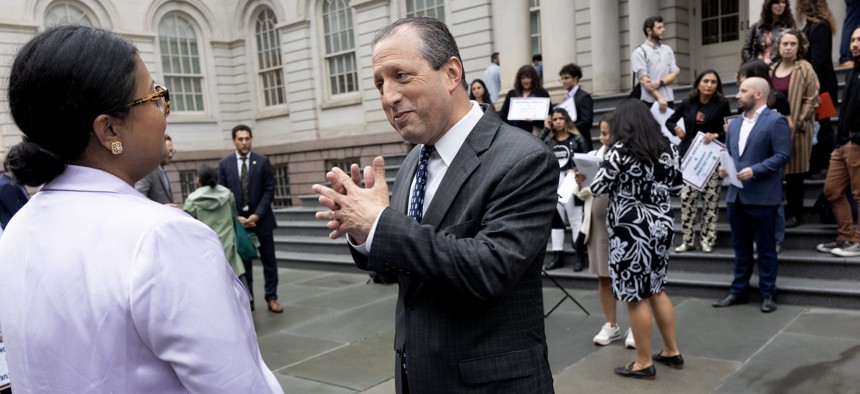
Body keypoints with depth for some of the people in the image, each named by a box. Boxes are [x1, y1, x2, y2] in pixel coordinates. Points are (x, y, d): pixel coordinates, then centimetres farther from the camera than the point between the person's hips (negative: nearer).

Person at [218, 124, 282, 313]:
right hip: (238, 221, 0)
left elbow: (269, 190, -3)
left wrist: (257, 215, -12)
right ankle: (247, 300, 13)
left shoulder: (262, 161, 0)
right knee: (243, 262, 5)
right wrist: (236, 217, -9)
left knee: (269, 261, 4)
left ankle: (271, 298, 13)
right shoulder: (224, 164, 3)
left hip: (261, 219, 0)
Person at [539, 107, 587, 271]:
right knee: (555, 219, 8)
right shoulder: (549, 140, 12)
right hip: (553, 184, 4)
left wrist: (575, 171, -16)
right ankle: (557, 255, 14)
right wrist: (546, 129, -2)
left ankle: (580, 256, 2)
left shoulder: (576, 138, 4)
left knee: (575, 219, -2)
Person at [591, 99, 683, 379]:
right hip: (662, 225, 7)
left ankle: (644, 363, 13)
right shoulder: (668, 148, 7)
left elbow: (597, 188, -10)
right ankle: (672, 351, 29)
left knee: (635, 296, 3)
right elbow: (676, 188, 13)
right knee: (656, 289, 20)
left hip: (632, 230, -7)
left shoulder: (620, 150, -12)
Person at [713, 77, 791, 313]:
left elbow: (782, 156, -14)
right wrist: (723, 167, -1)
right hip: (735, 195, 7)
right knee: (740, 248, 14)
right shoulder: (735, 124, 16)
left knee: (765, 248, 4)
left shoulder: (776, 121, -6)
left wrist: (755, 170, -21)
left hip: (762, 197, -7)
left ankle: (768, 294, 16)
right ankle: (738, 291, 23)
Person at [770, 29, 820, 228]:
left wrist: (797, 122, -15)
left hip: (796, 130, -5)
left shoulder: (805, 69, -4)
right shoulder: (772, 70, 12)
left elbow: (811, 100, -8)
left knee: (794, 172, 2)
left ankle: (794, 213, 12)